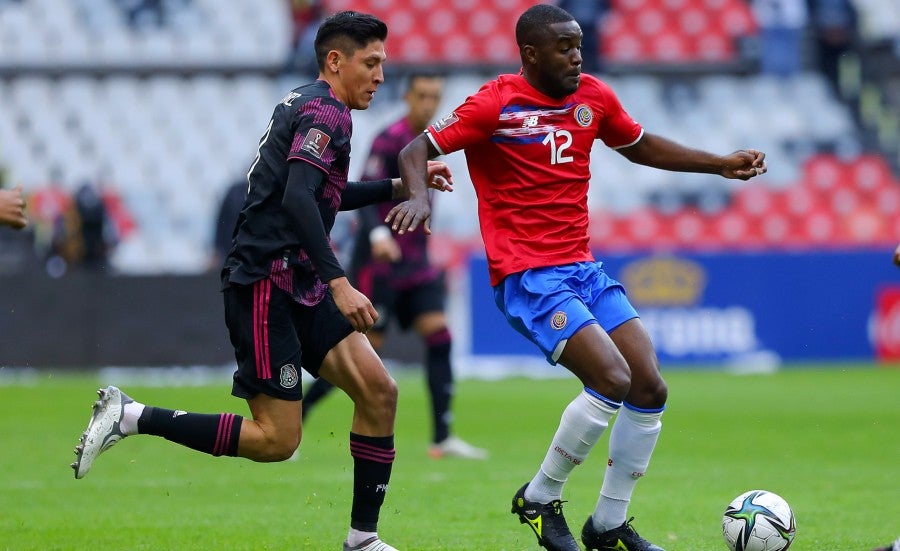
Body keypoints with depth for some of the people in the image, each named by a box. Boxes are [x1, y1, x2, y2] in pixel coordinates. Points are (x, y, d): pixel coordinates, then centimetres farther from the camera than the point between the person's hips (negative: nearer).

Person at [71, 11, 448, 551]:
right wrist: (339, 283, -31)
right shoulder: (325, 112, -12)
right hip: (266, 284, -10)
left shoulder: (305, 105, 18)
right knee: (277, 439, -11)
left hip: (300, 287, 10)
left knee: (379, 392, 2)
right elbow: (298, 199, -27)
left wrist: (399, 185, 31)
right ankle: (131, 417, -5)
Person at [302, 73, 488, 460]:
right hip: (379, 264, -8)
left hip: (415, 263, 8)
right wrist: (377, 234, -37)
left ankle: (442, 439, -5)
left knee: (438, 336, -5)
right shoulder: (390, 141, -13)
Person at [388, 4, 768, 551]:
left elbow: (640, 145, 25)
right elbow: (416, 150, -11)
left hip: (584, 268, 7)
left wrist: (722, 165, 20)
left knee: (651, 388, -2)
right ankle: (539, 498, -2)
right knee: (613, 379, -22)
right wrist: (417, 197, -32)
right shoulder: (496, 104, -10)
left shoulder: (594, 96, 8)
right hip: (527, 277, -7)